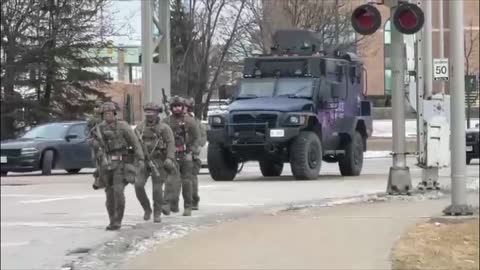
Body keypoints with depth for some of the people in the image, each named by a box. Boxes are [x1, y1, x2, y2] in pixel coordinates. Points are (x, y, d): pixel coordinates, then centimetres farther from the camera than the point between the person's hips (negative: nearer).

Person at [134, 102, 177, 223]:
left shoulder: (164, 128, -4)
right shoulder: (140, 127, 7)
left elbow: (171, 143, -13)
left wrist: (169, 158, -26)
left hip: (158, 162, -3)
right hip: (143, 161, 3)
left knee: (157, 189, -3)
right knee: (138, 185, -13)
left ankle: (157, 214, 14)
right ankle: (147, 209, 7)